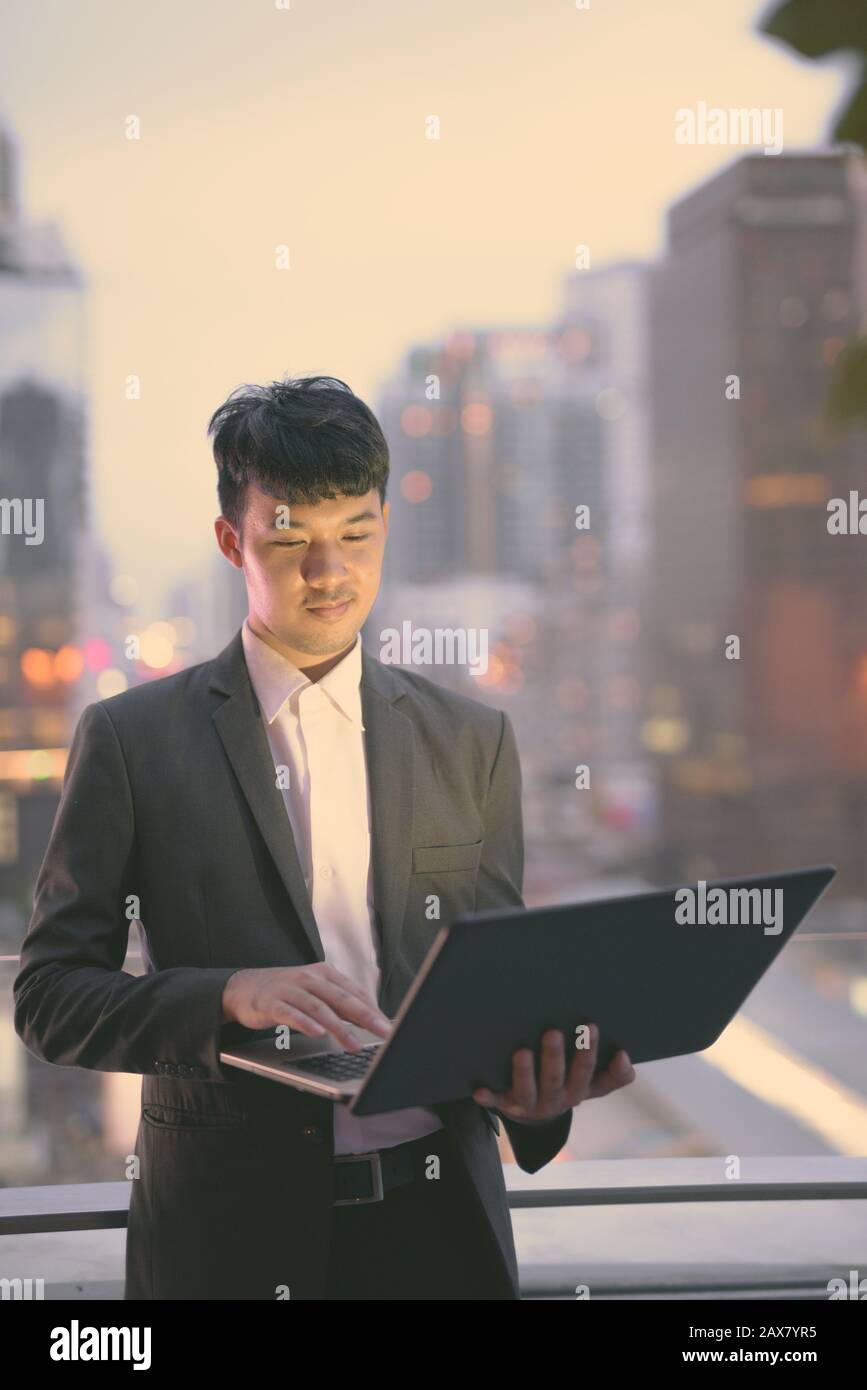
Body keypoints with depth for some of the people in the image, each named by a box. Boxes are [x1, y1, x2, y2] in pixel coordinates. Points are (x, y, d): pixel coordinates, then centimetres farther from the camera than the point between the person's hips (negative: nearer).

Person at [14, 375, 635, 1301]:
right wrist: (231, 996, -21)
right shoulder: (131, 737, -1)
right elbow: (48, 997, -3)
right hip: (227, 1227, -2)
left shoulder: (474, 741, 7)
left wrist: (538, 1079, -14)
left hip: (436, 1222, 2)